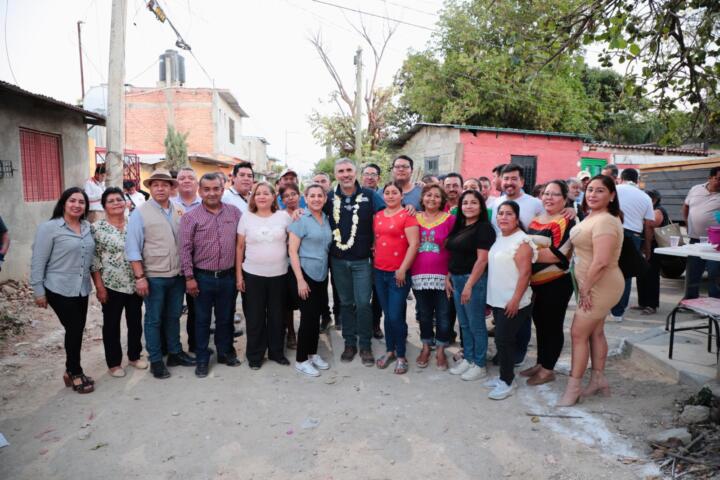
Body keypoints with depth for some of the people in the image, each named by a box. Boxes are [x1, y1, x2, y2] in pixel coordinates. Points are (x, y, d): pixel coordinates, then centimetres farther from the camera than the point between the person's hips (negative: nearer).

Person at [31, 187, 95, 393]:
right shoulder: (49, 227, -10)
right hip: (59, 290, -5)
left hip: (81, 289, 5)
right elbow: (38, 262, -9)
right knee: (74, 330, -1)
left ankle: (71, 371, 29)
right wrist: (38, 291, -10)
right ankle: (75, 373, 17)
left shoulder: (87, 227, 6)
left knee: (77, 330, 12)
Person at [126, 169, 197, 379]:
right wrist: (139, 277, -13)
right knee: (154, 320, 8)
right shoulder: (140, 213, -7)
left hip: (177, 275, 4)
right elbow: (133, 248, -9)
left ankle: (175, 353, 31)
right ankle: (155, 360, 21)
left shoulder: (179, 211, 6)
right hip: (154, 277, -4)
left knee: (173, 316, 17)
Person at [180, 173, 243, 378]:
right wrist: (189, 277, -9)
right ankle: (202, 359, 23)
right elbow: (185, 249, -7)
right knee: (203, 320, 9)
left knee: (225, 317, 15)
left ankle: (225, 352, 31)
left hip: (228, 276, 2)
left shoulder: (235, 212, 3)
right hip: (203, 277, -2)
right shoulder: (191, 217, -5)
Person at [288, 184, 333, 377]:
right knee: (308, 316, -2)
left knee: (317, 315, 12)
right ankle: (301, 360, 12)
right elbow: (292, 251, -12)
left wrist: (327, 271, 7)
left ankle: (312, 353, 28)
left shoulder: (327, 219, 8)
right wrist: (300, 280, -16)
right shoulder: (300, 219, -9)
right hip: (305, 272, -6)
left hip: (322, 274, 6)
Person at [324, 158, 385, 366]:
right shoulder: (330, 198, 5)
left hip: (362, 260, -3)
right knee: (346, 303, 13)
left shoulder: (369, 196, -2)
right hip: (338, 260, 3)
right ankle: (349, 342, 26)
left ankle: (365, 345, 14)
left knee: (363, 303, -3)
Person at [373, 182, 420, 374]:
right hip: (379, 272, 5)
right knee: (387, 315, 14)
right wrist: (374, 261, 10)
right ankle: (389, 350, 28)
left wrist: (402, 269, -15)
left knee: (396, 316, -3)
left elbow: (414, 244, -13)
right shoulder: (377, 216, 10)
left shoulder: (407, 215, -8)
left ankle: (401, 355, 14)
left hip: (398, 273, -5)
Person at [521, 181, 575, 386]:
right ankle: (540, 363, 30)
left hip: (556, 283, -7)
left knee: (552, 326, 5)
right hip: (536, 283, 7)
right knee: (540, 323, 16)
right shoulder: (536, 219, 11)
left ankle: (548, 369, 17)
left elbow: (557, 254, -23)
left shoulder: (566, 222, -12)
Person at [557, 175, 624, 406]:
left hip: (600, 286, -10)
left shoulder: (604, 221, -22)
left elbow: (601, 261, -29)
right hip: (596, 286, 10)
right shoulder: (593, 217, 10)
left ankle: (573, 388, 5)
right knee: (595, 332, 18)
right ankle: (598, 379, 32)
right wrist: (585, 289, 12)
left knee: (578, 334, -4)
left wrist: (585, 289, -20)